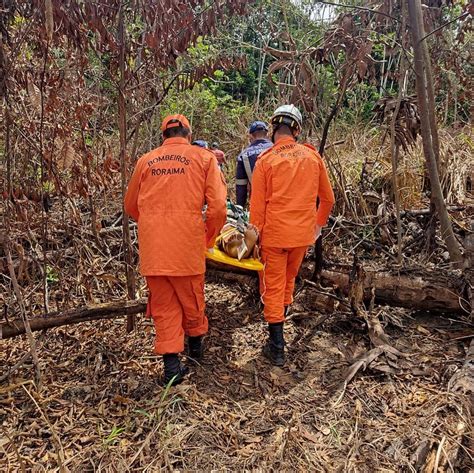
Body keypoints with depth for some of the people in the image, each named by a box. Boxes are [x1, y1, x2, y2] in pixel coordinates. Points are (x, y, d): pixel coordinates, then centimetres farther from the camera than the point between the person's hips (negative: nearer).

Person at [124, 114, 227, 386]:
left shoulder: (146, 161, 9)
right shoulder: (203, 157, 2)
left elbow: (131, 206, 18)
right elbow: (218, 206, -6)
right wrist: (208, 238, 8)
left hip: (152, 245, 2)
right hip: (187, 243, -1)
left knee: (163, 304, 13)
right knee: (192, 299, 18)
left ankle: (172, 365, 12)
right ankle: (196, 346, 40)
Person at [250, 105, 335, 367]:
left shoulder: (265, 160, -9)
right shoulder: (312, 156, 1)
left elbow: (257, 205, -8)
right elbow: (327, 198, 9)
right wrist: (318, 224, 24)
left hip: (274, 234, -4)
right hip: (303, 234, 4)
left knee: (273, 288, 7)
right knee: (289, 281, 23)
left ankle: (277, 348, 12)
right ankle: (278, 327, 42)